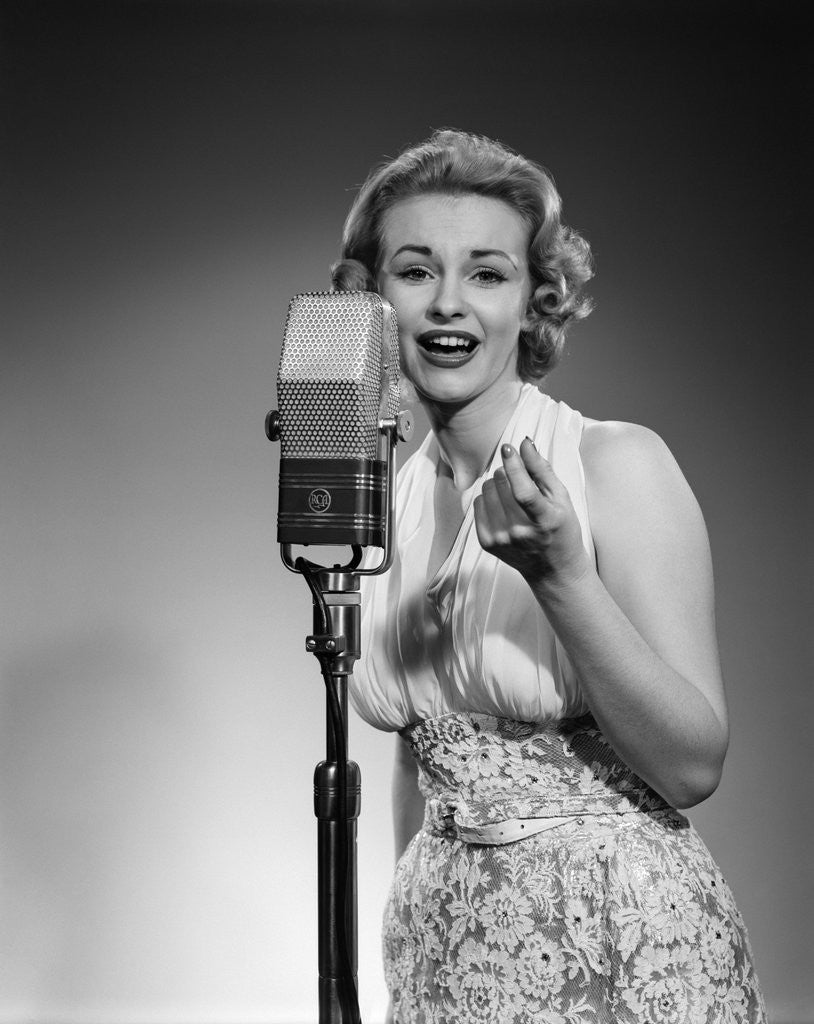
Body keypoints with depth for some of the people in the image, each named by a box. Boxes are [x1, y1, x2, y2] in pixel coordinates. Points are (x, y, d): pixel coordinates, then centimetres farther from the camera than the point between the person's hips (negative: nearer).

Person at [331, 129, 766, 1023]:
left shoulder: (618, 464, -13)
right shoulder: (390, 503, 2)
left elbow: (693, 767, -17)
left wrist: (561, 574, -27)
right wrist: (414, 945, 14)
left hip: (621, 947, -4)